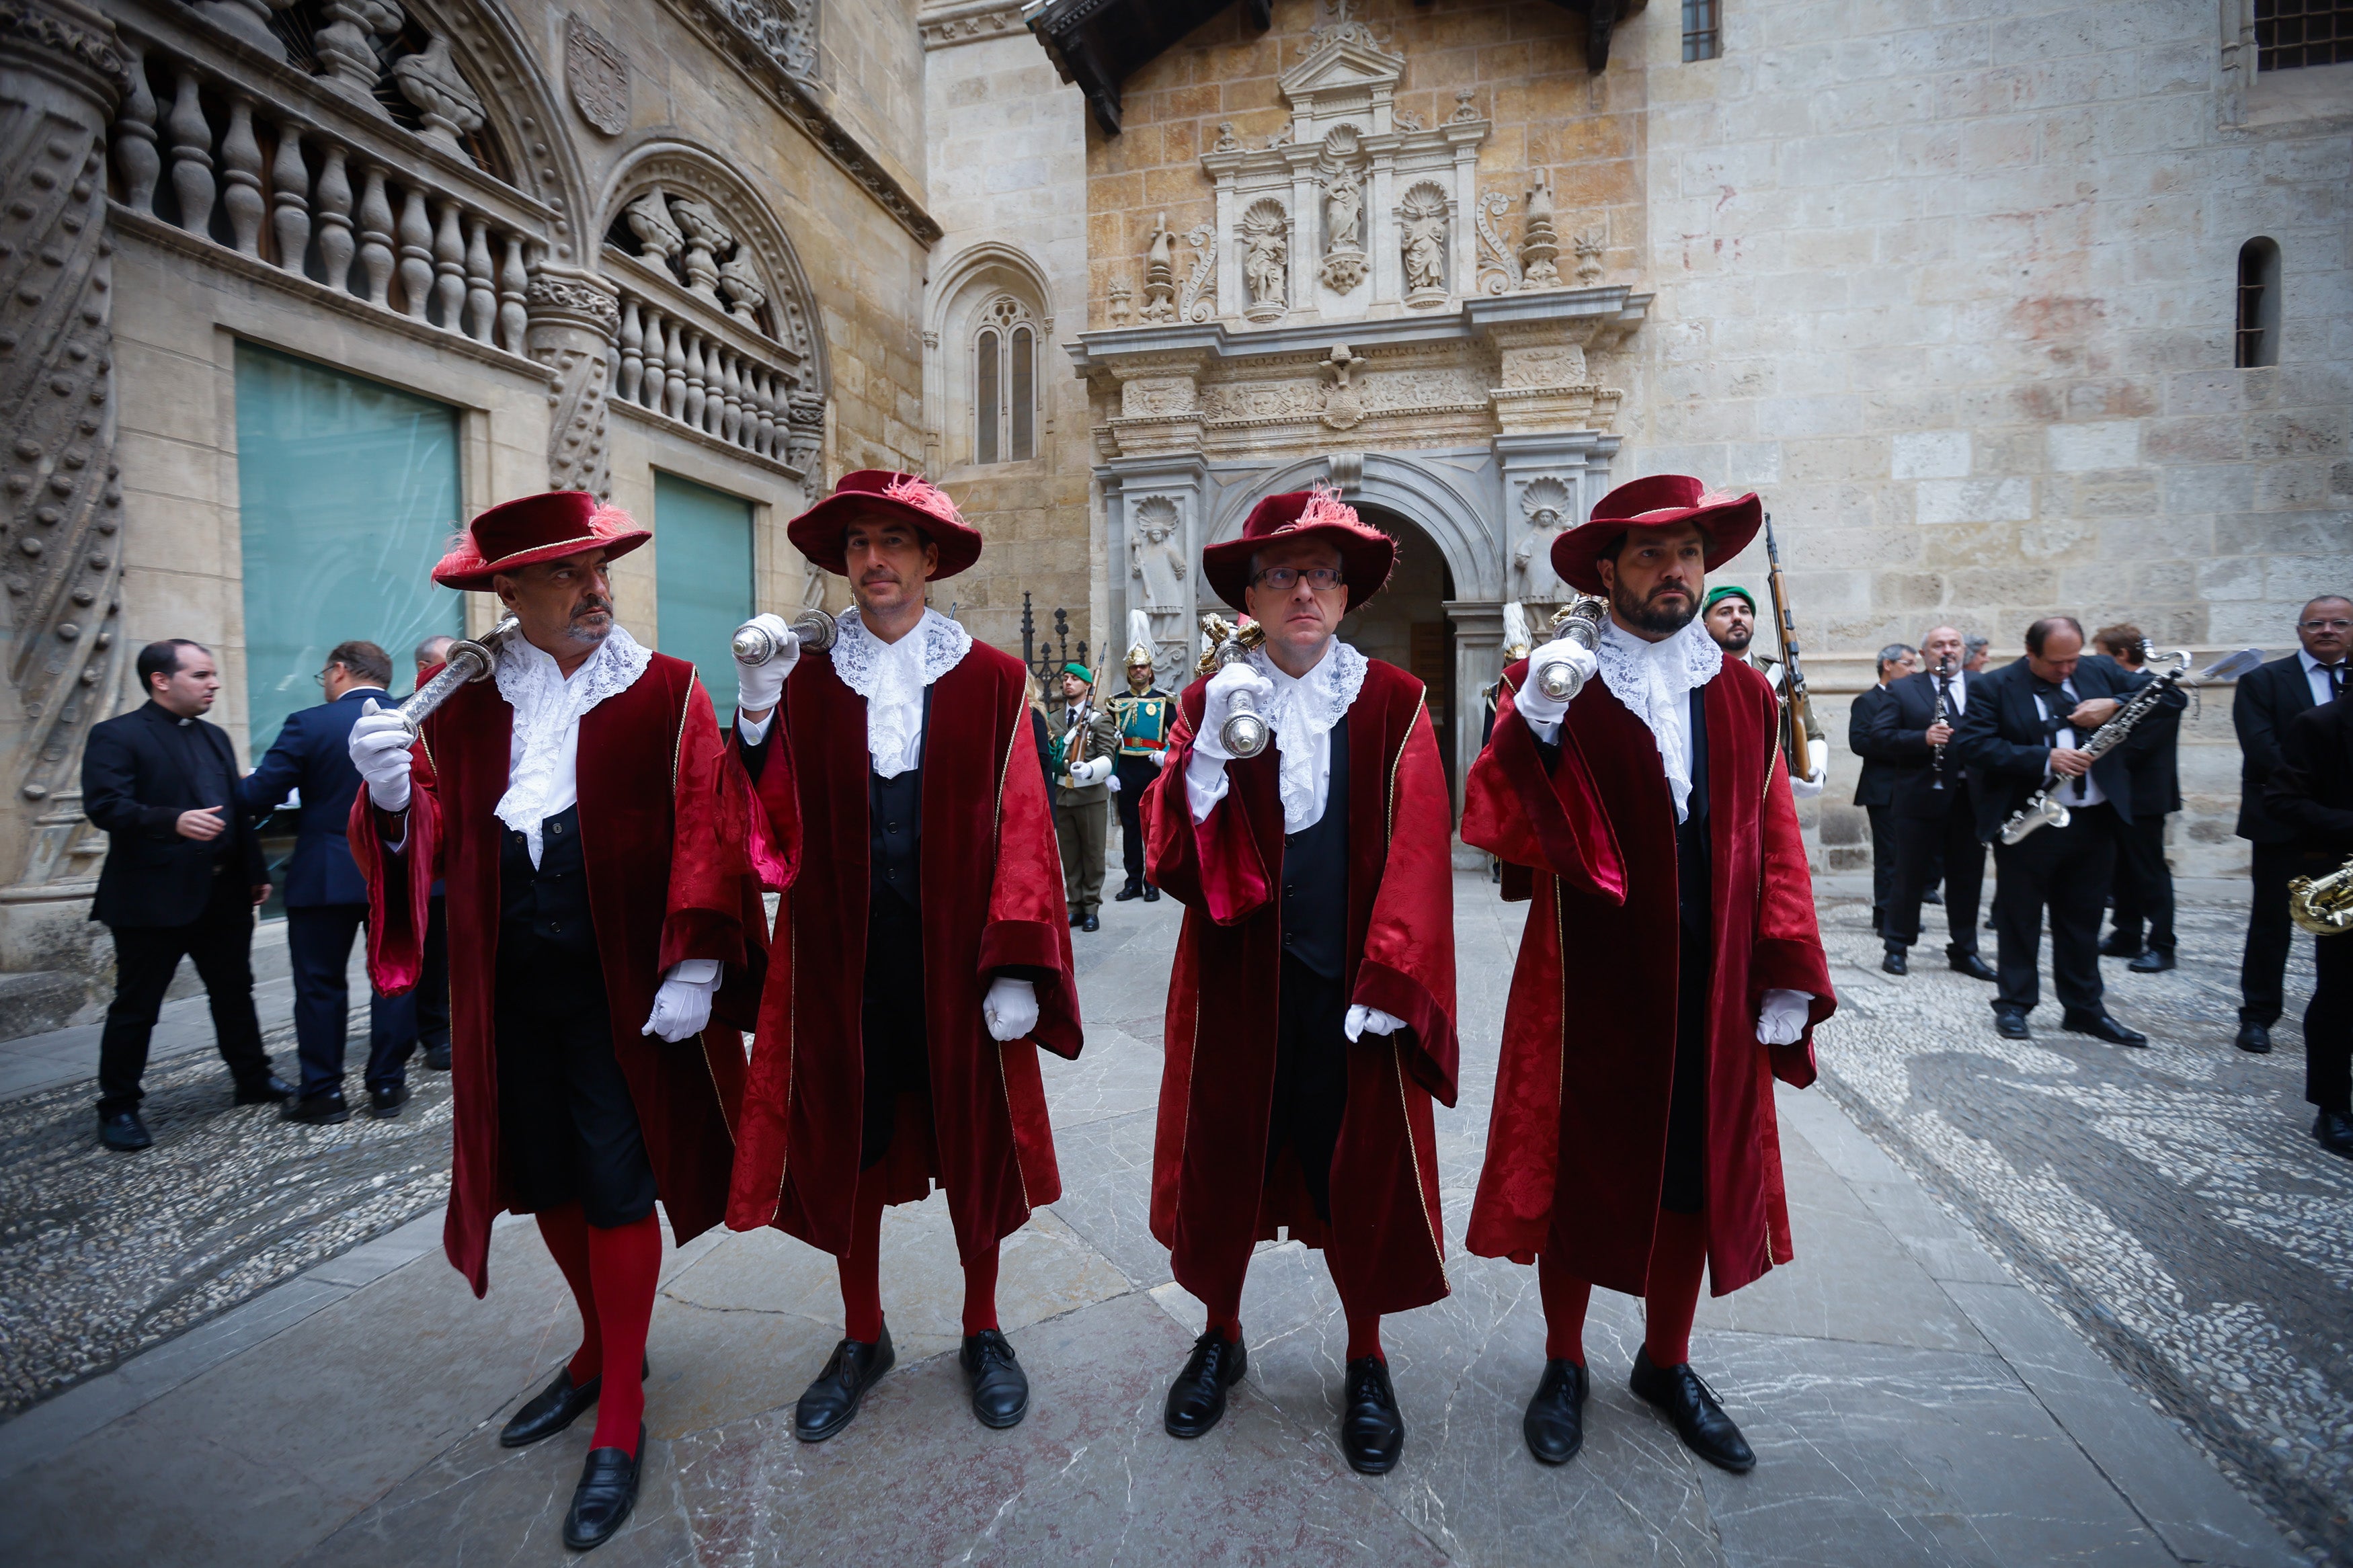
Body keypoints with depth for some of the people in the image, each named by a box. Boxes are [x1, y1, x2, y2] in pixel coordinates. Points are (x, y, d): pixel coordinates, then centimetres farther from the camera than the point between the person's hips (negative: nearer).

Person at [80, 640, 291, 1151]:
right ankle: (118, 1109, 16)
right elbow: (105, 806, -19)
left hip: (223, 893, 7)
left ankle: (254, 1079, 28)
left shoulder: (215, 738, 15)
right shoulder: (116, 736, -7)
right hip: (154, 896, -7)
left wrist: (255, 870, 13)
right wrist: (173, 821, -34)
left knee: (234, 993, 16)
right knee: (136, 1007, 4)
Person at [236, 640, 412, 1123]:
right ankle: (388, 1085, 17)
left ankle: (323, 1093, 17)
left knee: (321, 985, 9)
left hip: (326, 877, -3)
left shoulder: (309, 724, -10)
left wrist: (235, 790, 12)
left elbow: (258, 794, -10)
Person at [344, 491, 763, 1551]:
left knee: (618, 1192, 3)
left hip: (623, 989, -4)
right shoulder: (462, 705, 6)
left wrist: (694, 968, -17)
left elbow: (707, 836, -10)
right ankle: (602, 1348, 41)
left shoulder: (666, 694, -4)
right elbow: (434, 845, 3)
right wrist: (395, 799, -19)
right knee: (545, 1182, 16)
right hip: (510, 993, 4)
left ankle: (620, 1422, 20)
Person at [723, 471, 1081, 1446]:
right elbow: (777, 827, -6)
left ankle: (982, 1331, 36)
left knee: (974, 1144, 12)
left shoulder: (991, 681, -2)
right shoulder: (804, 681, 3)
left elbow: (1022, 831, -6)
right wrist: (758, 709, -17)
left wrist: (1017, 967, -11)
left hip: (958, 955, -1)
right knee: (844, 1145, 14)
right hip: (841, 956, 2)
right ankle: (863, 1338, 38)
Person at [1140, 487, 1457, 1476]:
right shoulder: (1211, 703, 1)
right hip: (1240, 984, 1)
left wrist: (1389, 981, -14)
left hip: (1355, 986, -1)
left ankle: (1366, 1362, 36)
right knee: (1226, 1160, 14)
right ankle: (1221, 1338, 39)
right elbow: (1168, 855, -7)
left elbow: (1417, 850, -6)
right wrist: (1211, 752, -21)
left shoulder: (1394, 704, -1)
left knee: (1362, 1172, 11)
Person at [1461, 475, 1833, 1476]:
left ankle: (1666, 1364, 40)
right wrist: (1532, 727, -29)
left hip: (1711, 990, 4)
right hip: (1588, 986, -4)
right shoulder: (1554, 688, -5)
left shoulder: (1746, 695, 7)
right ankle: (1565, 1365, 33)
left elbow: (1774, 846, 6)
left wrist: (1787, 978, 1)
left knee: (1698, 1175, 16)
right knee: (1577, 1170, 10)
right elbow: (1499, 830, -16)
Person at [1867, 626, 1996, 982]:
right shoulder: (1902, 691, 2)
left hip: (1971, 797, 3)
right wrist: (1923, 738, -21)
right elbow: (1879, 738, -7)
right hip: (1922, 796, -3)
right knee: (1911, 876, 4)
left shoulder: (1983, 687, 9)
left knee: (1967, 878, 11)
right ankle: (1896, 947, 14)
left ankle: (1964, 950, 23)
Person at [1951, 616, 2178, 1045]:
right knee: (2019, 918, 6)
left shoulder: (2098, 674, 8)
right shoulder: (1994, 687, -6)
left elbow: (2172, 695, 8)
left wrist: (2116, 705, -11)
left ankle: (2084, 1008, 25)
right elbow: (1969, 744, -17)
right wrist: (2044, 759, -23)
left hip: (2094, 822, 5)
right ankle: (2013, 1005, 17)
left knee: (2082, 921, 14)